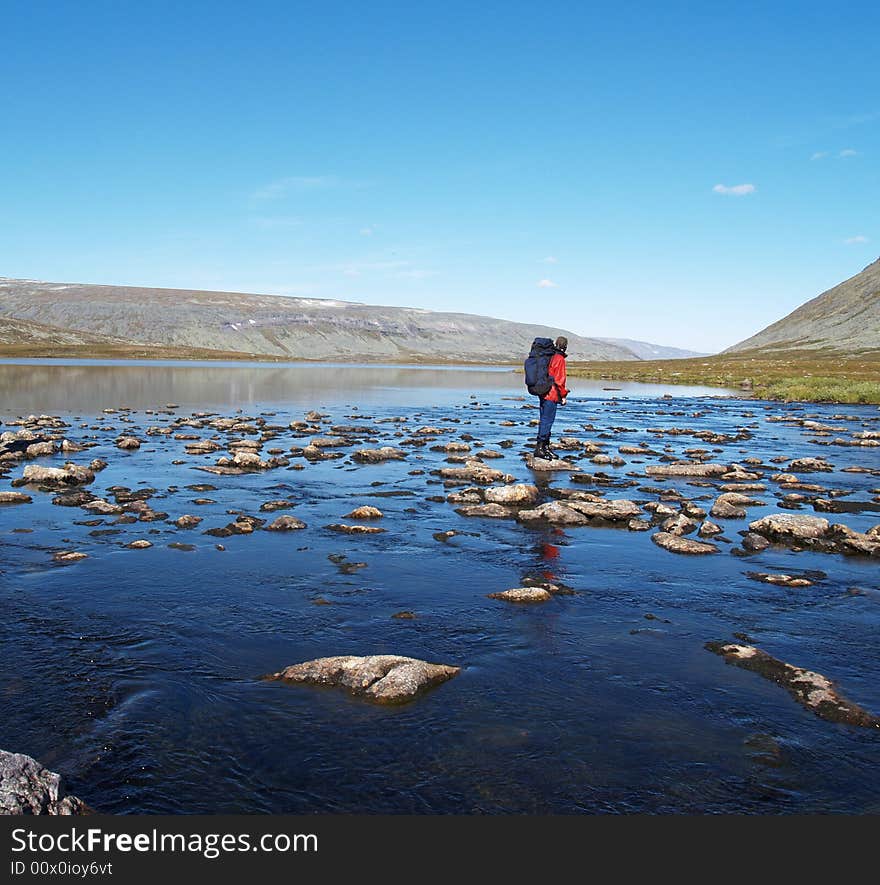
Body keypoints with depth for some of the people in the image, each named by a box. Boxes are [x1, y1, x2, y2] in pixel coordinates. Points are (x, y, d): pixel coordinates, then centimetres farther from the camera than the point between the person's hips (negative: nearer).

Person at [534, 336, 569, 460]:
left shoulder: (549, 357, 11)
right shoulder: (559, 359, -12)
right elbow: (559, 379, -15)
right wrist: (563, 396, -7)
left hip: (543, 393, 9)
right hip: (552, 395, -9)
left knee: (545, 421, 14)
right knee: (547, 421, -6)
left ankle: (546, 447, 22)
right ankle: (539, 448, -7)